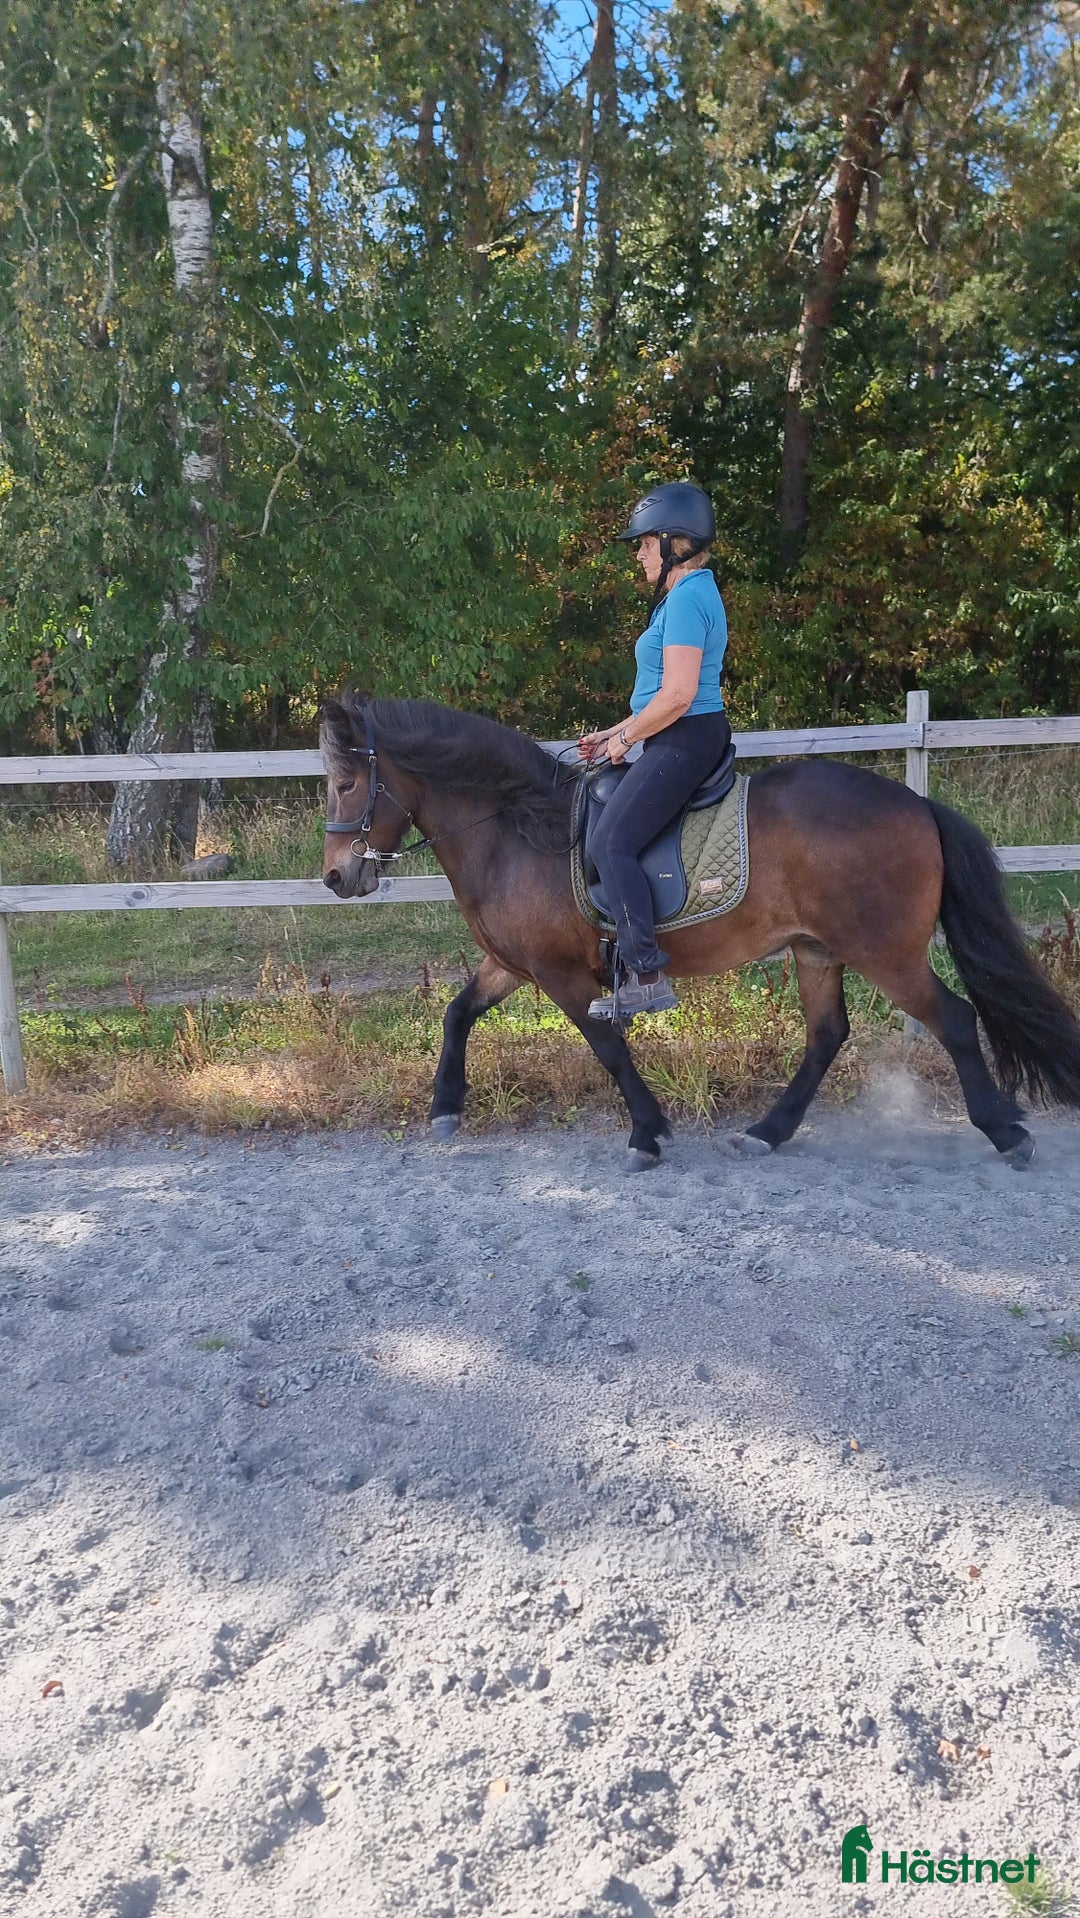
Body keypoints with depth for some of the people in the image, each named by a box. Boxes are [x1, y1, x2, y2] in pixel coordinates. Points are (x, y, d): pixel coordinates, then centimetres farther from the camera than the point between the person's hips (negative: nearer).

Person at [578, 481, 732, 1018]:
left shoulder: (686, 599, -15)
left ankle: (647, 977, -17)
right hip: (686, 739, 11)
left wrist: (625, 739, -10)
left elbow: (677, 696, -23)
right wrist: (613, 733, 16)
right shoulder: (693, 594, 19)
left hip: (684, 741, -11)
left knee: (610, 842, -17)